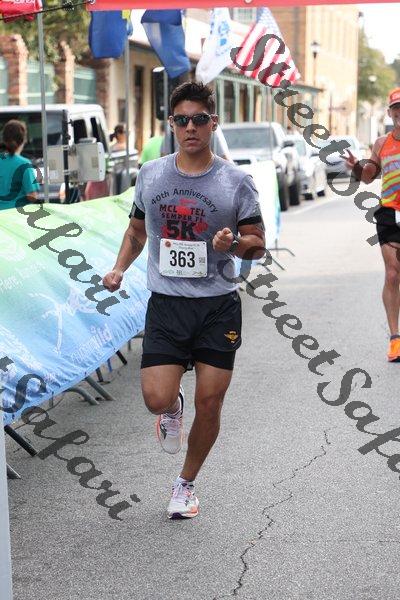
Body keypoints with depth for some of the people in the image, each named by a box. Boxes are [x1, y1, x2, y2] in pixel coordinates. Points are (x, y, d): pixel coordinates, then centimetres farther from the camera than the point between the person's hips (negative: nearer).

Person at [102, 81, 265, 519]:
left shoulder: (236, 182, -3)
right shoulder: (150, 175, 4)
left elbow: (258, 244, 2)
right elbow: (137, 228, 20)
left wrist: (234, 243, -21)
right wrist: (119, 268, 4)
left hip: (219, 306, -1)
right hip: (166, 303, 1)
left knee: (209, 405, 3)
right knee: (157, 398, -12)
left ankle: (185, 484, 26)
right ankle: (173, 409, 28)